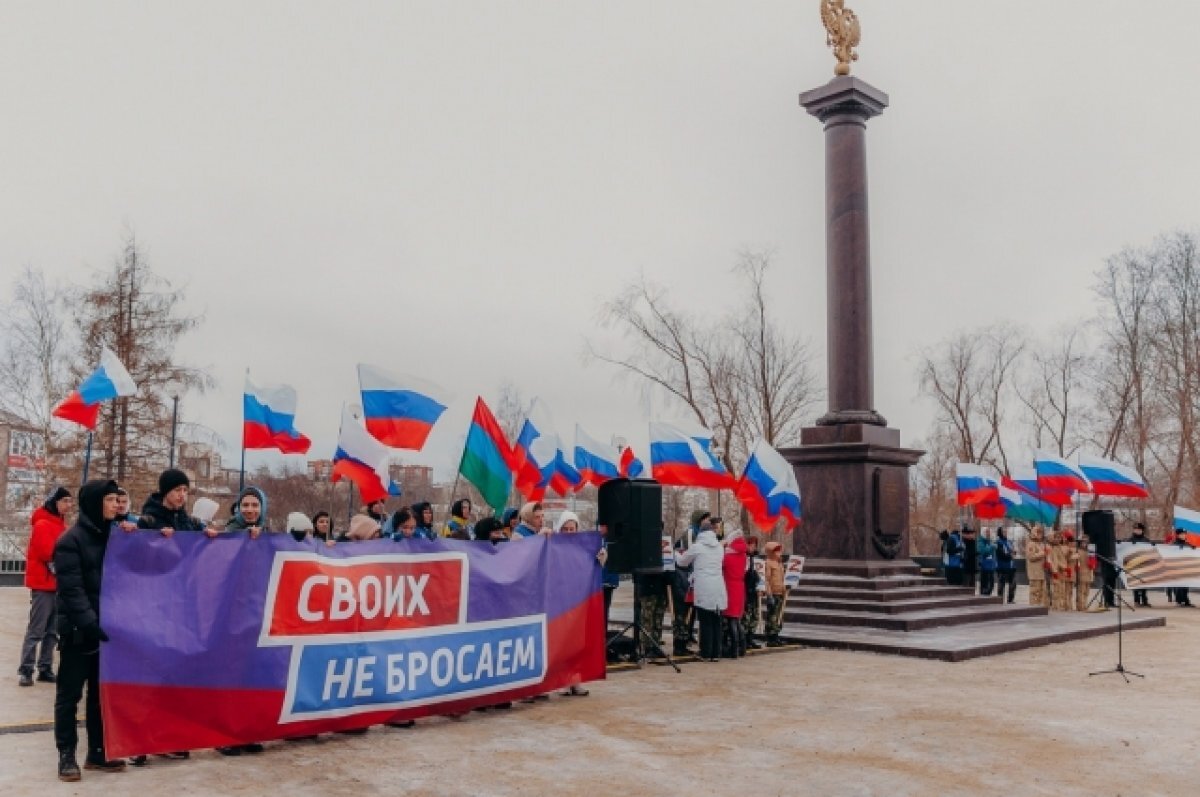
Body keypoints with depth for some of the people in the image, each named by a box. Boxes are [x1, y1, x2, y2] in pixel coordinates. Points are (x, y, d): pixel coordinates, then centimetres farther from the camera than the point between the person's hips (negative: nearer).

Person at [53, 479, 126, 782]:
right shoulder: (71, 540, -10)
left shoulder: (112, 535, 11)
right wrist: (89, 622, -26)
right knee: (70, 694, 3)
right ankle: (67, 755, 11)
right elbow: (71, 589, -18)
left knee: (102, 692, 10)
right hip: (78, 630, -6)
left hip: (105, 626, 6)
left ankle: (97, 752, 18)